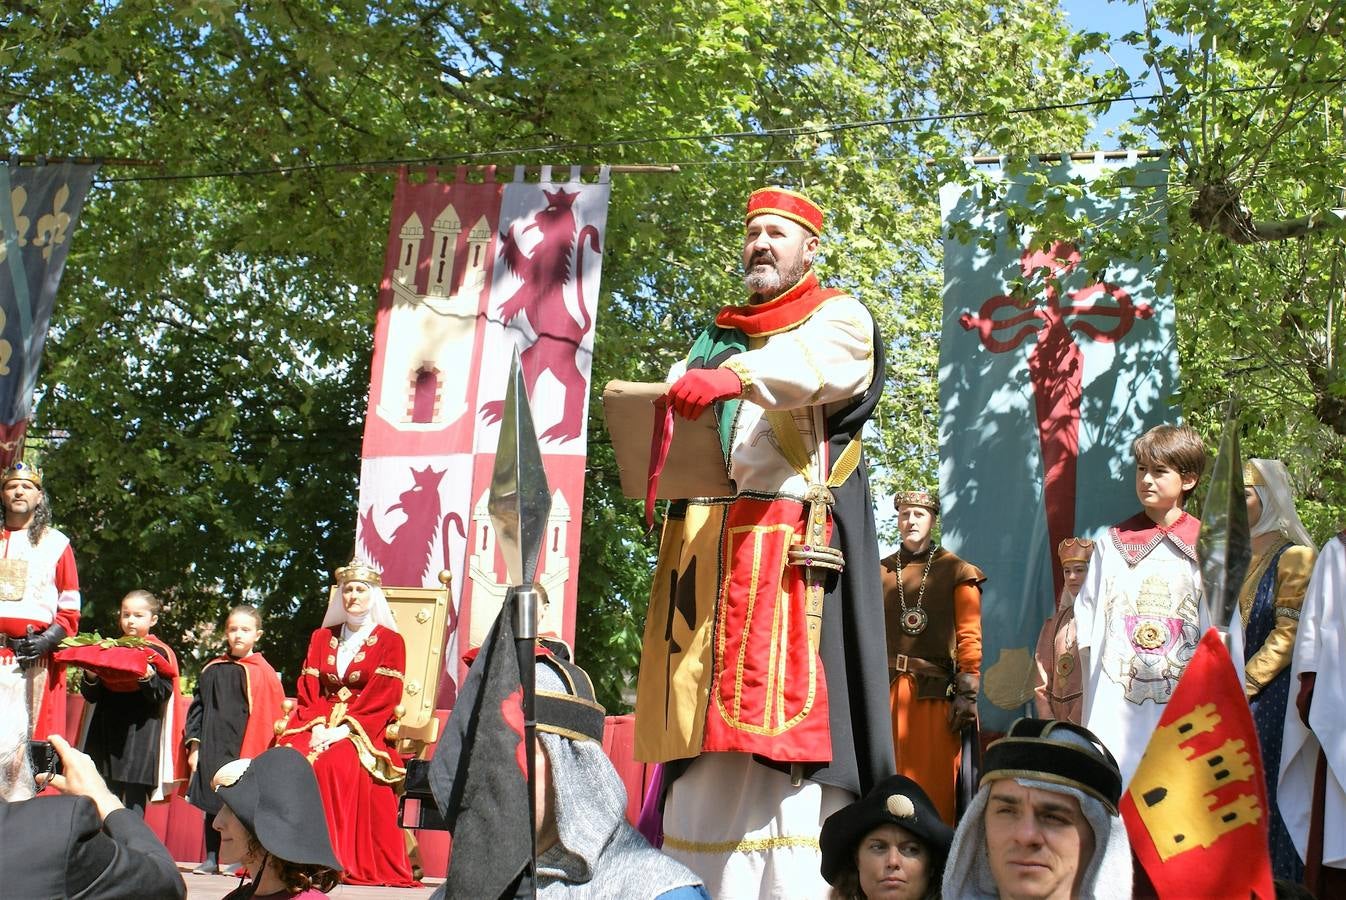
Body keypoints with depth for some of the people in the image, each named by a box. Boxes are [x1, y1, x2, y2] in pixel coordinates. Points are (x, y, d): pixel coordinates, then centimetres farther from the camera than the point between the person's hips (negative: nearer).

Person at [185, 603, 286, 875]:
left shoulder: (263, 673, -3)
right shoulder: (212, 670, 10)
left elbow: (267, 719, -5)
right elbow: (198, 708, 13)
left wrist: (254, 755, -11)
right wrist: (194, 746, 5)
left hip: (244, 750, -4)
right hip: (212, 750, 4)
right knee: (211, 804, 9)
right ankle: (211, 859, 18)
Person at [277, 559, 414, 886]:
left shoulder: (390, 642, 6)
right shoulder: (321, 638, 20)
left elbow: (381, 699, -5)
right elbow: (308, 689, 11)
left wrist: (342, 730, -16)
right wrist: (318, 726, -9)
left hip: (365, 733, -4)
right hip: (320, 727, 4)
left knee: (336, 763, -35)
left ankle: (342, 859, -33)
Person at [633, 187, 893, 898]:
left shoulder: (837, 317, 10)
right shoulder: (716, 337, 28)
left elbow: (816, 365, -14)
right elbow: (674, 410, 20)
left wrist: (735, 377, -33)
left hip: (789, 535, -5)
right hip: (708, 537, 5)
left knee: (783, 704, -14)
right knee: (705, 720, -2)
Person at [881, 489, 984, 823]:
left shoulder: (956, 572, 8)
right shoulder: (880, 572, 15)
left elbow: (970, 638, 1)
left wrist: (967, 693, -8)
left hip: (934, 694, -2)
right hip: (885, 692, 2)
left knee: (933, 784, -4)